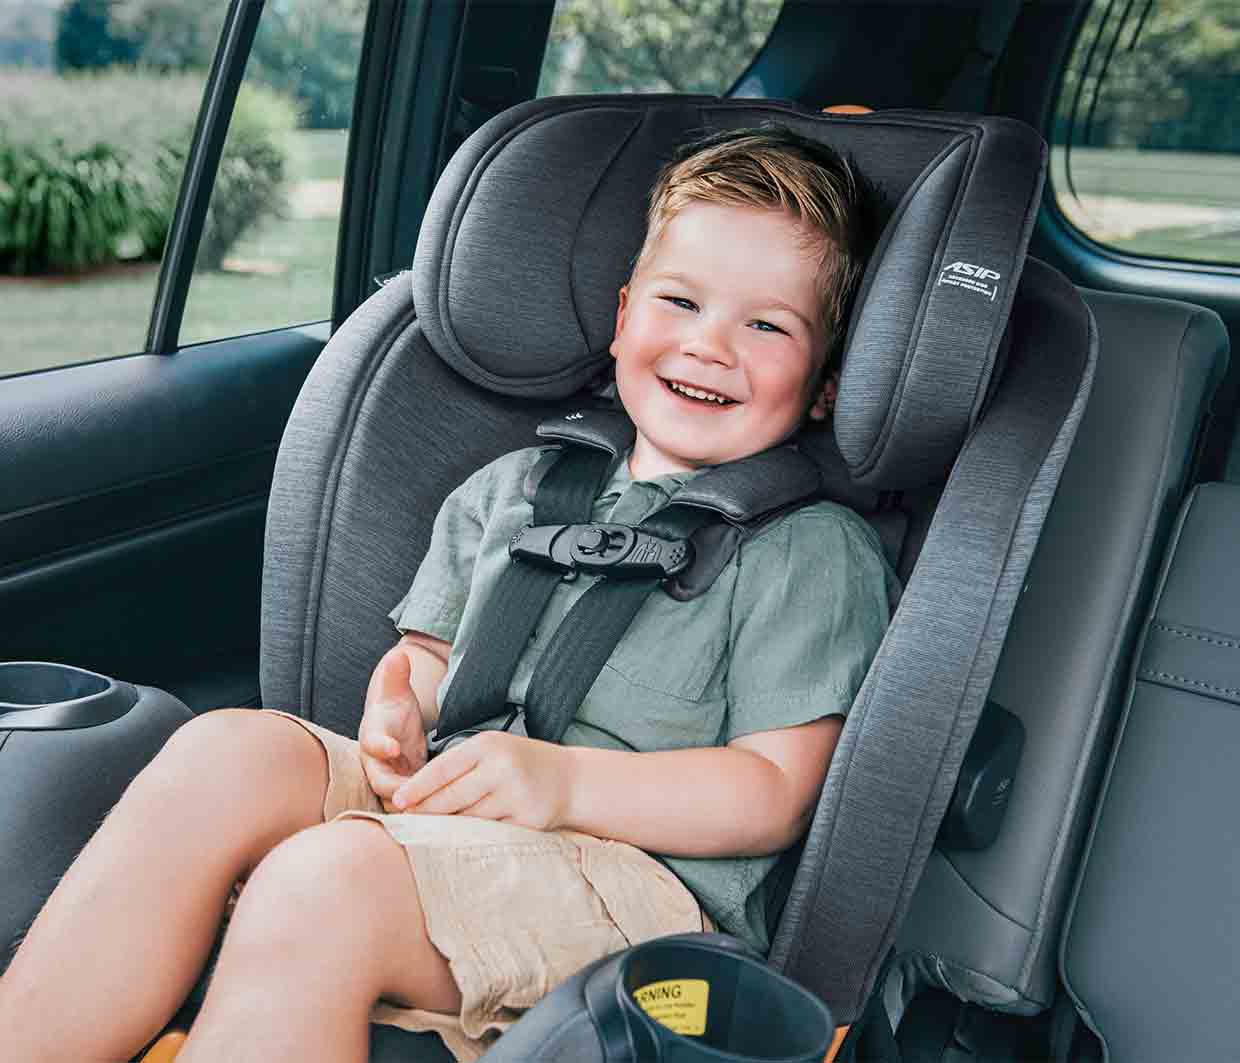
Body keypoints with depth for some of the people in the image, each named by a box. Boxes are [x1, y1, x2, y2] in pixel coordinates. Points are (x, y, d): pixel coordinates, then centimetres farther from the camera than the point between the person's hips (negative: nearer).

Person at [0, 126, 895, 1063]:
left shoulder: (818, 551, 1)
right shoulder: (508, 490, 18)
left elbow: (775, 794, -7)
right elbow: (430, 652, 23)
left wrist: (565, 780, -20)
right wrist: (402, 714, -2)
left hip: (647, 870, -5)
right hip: (447, 814, 6)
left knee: (325, 880, -31)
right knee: (228, 751, -21)